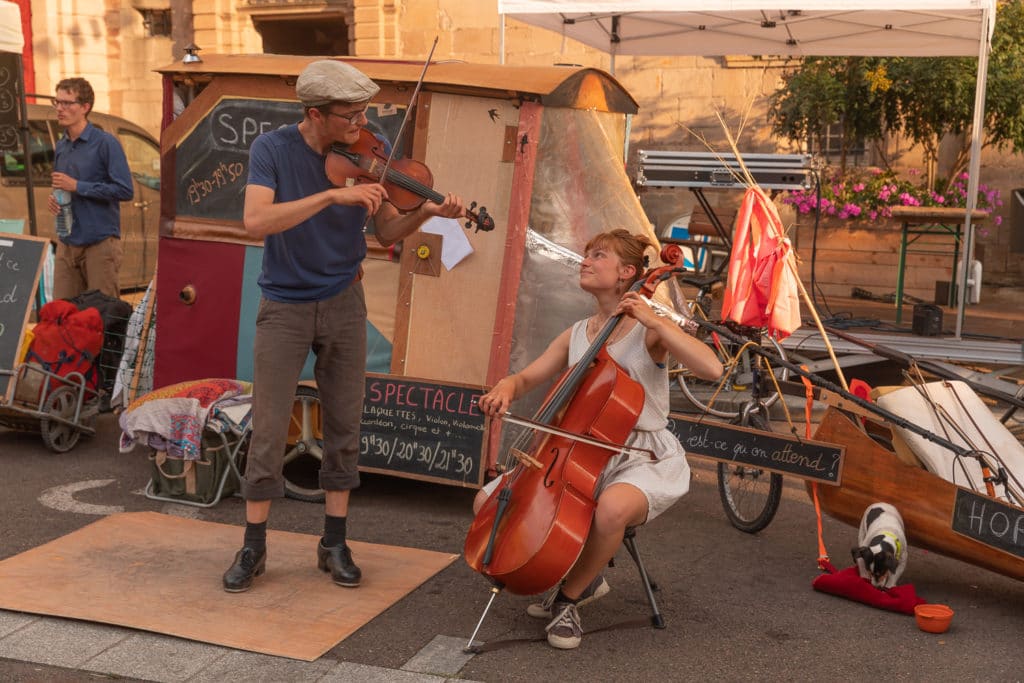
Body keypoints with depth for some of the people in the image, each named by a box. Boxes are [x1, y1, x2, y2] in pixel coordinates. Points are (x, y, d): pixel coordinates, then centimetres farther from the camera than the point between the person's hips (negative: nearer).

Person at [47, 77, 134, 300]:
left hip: (100, 242, -6)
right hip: (67, 242, 6)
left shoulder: (106, 143, -9)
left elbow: (125, 190, -16)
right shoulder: (61, 146, 13)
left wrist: (77, 186, -16)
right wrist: (53, 198, 1)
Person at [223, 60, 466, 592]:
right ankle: (253, 546, 15)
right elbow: (255, 221, -29)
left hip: (343, 302, 3)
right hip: (285, 305, -2)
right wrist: (333, 195, -36)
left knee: (344, 426, 7)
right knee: (269, 430, 0)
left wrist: (427, 212, -23)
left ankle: (334, 544, 21)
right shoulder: (273, 149, -13)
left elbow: (387, 233, -4)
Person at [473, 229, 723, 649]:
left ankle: (568, 600, -11)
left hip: (642, 460, -6)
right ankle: (583, 576, 9)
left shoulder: (650, 330, -6)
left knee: (612, 508, -41)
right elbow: (527, 378, 14)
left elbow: (712, 368, -22)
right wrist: (505, 389, -10)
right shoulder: (576, 335, 11)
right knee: (487, 502, -6)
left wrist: (654, 321, -23)